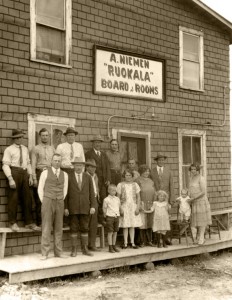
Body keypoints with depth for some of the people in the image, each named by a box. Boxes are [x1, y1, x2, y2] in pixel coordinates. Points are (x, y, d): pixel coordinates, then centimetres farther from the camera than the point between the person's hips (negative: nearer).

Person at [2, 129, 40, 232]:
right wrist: (10, 179, -16)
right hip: (14, 172, -5)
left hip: (24, 173, 5)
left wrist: (30, 175, 6)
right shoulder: (9, 150, -3)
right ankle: (13, 223, 9)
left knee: (27, 197, 7)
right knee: (13, 197, -2)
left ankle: (29, 222, 15)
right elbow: (5, 165, -9)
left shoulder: (25, 149, 16)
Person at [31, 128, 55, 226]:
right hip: (39, 173, -3)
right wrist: (34, 179, -10)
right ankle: (39, 222, 5)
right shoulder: (35, 149, 3)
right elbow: (33, 165, -2)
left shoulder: (52, 149, 14)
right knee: (39, 199, -2)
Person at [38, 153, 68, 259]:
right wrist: (44, 203, 0)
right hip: (48, 202, -3)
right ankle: (45, 253, -2)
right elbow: (40, 189, 2)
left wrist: (60, 202, 9)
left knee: (58, 228, 5)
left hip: (59, 203, 3)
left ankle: (58, 252, 11)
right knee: (46, 228, -5)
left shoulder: (64, 174, 10)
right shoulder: (45, 173, 1)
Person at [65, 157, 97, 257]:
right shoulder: (69, 177, 0)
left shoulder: (88, 177, 7)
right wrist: (65, 207, -6)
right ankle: (74, 250, 10)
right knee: (73, 229, 2)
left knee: (85, 228, 6)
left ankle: (85, 249, 15)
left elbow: (91, 193, 5)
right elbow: (66, 193, 0)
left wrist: (93, 206, -3)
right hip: (73, 208, -2)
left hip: (85, 207, 2)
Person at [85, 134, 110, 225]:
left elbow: (107, 167, 16)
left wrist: (108, 179, 5)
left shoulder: (103, 154, 20)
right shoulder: (88, 154, 3)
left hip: (103, 180, 5)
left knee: (102, 199, 2)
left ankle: (101, 218, 9)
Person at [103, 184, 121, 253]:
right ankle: (110, 247, 2)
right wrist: (105, 214, -4)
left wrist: (119, 213, 11)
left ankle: (114, 246, 18)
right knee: (110, 232, -3)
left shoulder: (117, 199, 10)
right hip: (110, 217, -5)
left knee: (115, 232, 9)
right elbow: (104, 208, -1)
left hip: (117, 216, 5)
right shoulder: (106, 199, -5)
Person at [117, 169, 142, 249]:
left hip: (133, 207, 2)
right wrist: (120, 209, -7)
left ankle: (132, 243, 11)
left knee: (132, 226, 5)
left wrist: (137, 208, -1)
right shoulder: (120, 185, 0)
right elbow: (118, 198, 0)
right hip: (124, 207, -2)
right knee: (125, 226, 0)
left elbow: (138, 197, 7)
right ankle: (125, 243, 7)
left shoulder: (135, 185, 6)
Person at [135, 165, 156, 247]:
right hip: (142, 204, -5)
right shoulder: (138, 180, 0)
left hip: (151, 204, 5)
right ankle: (142, 241, 1)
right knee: (142, 223, -6)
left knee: (150, 223, 6)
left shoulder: (150, 181, 18)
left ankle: (149, 241, 14)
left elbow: (154, 193, 20)